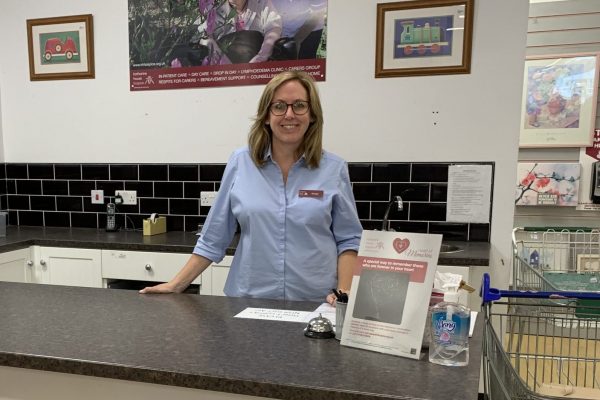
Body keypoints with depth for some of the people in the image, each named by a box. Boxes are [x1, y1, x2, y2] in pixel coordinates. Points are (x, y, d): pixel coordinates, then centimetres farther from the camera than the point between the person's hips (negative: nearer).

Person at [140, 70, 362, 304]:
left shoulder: (334, 169, 0)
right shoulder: (240, 163, 0)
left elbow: (348, 239, 3)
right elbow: (213, 238, 5)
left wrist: (344, 292, -10)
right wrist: (176, 285, 3)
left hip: (315, 304, -1)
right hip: (249, 300, 2)